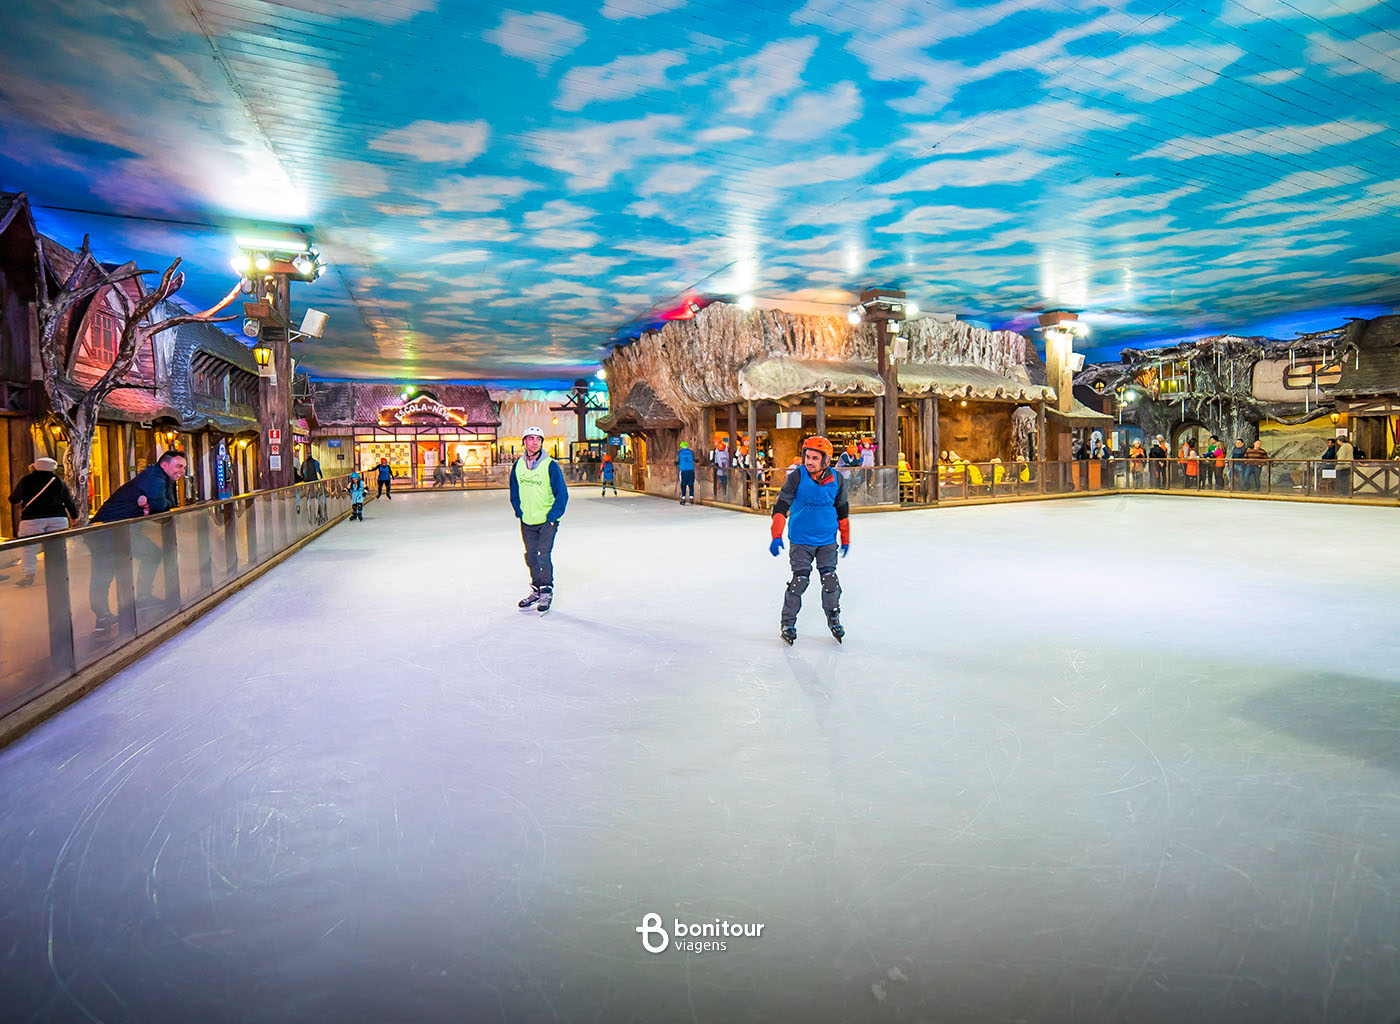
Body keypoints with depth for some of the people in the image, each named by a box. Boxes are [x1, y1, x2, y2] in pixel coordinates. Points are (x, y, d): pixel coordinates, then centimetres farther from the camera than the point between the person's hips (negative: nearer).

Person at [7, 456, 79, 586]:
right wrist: (74, 517, 22)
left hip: (32, 519, -2)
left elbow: (13, 500, 9)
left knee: (29, 547, 4)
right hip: (57, 517, 2)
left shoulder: (26, 480, 2)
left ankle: (28, 575, -2)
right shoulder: (59, 481, 7)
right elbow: (69, 502, 11)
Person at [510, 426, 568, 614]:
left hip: (547, 520, -5)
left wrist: (552, 517, -10)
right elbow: (514, 492, 16)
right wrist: (519, 512, 7)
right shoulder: (518, 465, 2)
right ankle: (536, 590, 26)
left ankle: (547, 592, 3)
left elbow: (562, 493, -9)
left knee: (543, 555, -12)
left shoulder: (550, 465, -13)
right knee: (531, 557, 11)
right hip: (527, 521, 5)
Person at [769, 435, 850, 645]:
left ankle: (833, 619, 24)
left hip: (827, 540, 2)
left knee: (830, 580, 0)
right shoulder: (797, 477, -12)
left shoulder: (836, 479, -3)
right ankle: (788, 624, 13)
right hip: (801, 539, -2)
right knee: (799, 580, -5)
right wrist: (776, 536, -25)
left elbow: (842, 510, 10)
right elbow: (781, 506, -15)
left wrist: (845, 539, 14)